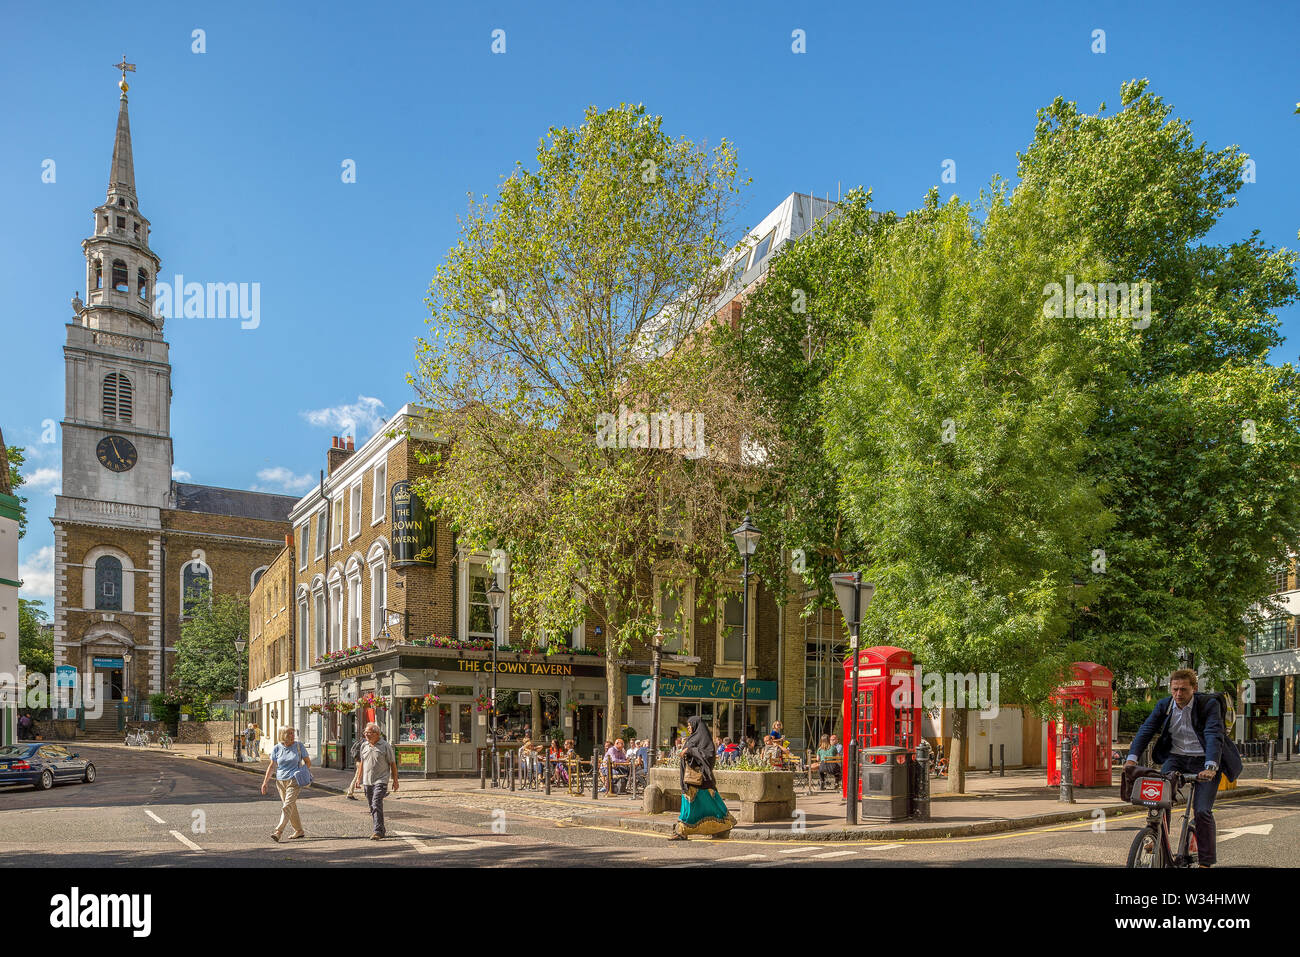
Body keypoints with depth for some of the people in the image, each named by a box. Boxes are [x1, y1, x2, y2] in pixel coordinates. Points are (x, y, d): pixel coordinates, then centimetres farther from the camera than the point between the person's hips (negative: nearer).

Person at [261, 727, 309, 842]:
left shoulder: (299, 746, -2)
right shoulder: (276, 749, 2)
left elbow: (308, 762, 7)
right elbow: (271, 766, 7)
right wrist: (265, 782, 4)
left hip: (294, 781, -3)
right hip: (280, 781, 3)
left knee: (287, 806, -15)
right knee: (292, 807, 11)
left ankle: (278, 832, -23)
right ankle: (299, 831, 23)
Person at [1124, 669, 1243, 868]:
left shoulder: (1209, 704, -12)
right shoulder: (1164, 705, 0)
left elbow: (1214, 735, -23)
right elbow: (1146, 730, -6)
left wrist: (1210, 766, -38)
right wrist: (1132, 757, -21)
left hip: (1204, 762, -3)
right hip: (1176, 758, 3)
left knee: (1202, 811, -12)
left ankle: (1206, 862, 4)